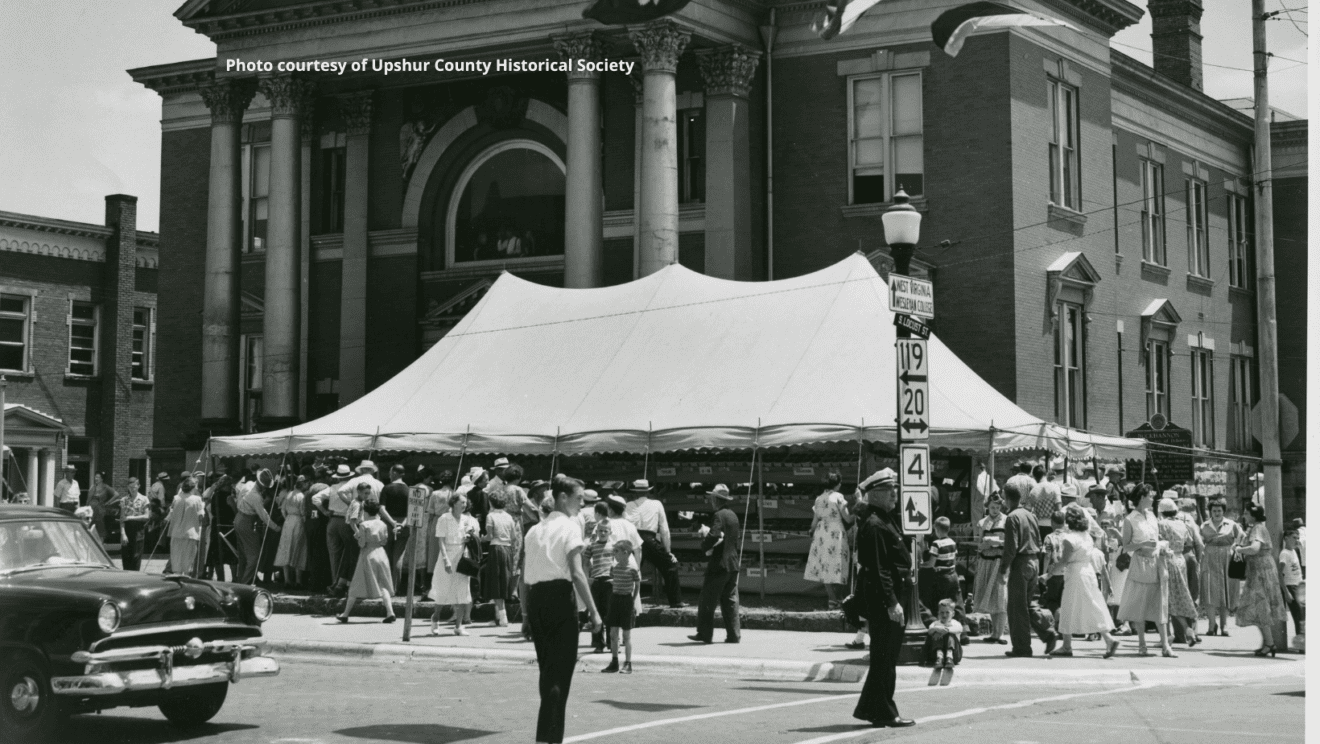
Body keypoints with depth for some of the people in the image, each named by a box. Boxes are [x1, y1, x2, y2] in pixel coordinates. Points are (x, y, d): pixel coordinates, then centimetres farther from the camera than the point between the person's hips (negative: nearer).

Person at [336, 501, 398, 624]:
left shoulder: (364, 525, -10)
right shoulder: (382, 524, 3)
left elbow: (362, 543, -11)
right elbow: (385, 541, 9)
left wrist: (357, 535, 6)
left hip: (367, 555, -3)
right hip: (381, 554, 3)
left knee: (357, 587, 5)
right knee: (383, 586, 5)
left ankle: (345, 614, 14)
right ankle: (390, 612, -11)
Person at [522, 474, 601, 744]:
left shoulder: (535, 529, 15)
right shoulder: (569, 526, -5)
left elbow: (524, 574, 13)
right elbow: (576, 572, -14)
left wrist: (526, 609, 18)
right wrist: (593, 610, -13)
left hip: (535, 598, 7)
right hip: (560, 596, -7)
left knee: (547, 668, 16)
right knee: (561, 669, -5)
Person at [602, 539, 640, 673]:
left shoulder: (633, 568, -11)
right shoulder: (614, 567, 5)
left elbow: (637, 586, -4)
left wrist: (633, 601, -5)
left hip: (626, 599, -5)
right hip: (615, 598, 6)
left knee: (626, 633, 0)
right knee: (613, 633, 6)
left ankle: (628, 664, 6)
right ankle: (614, 662, 14)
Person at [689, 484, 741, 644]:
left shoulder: (719, 516, -14)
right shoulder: (733, 515, 13)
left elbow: (713, 537, -26)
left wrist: (705, 533, -5)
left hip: (719, 565, -9)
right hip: (733, 564, 9)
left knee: (707, 601, -1)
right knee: (730, 601, 11)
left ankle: (705, 634, 1)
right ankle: (734, 635, 8)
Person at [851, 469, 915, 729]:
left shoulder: (886, 520, 16)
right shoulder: (873, 525, -17)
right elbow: (878, 568, -22)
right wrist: (891, 603, -24)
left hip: (890, 595, 11)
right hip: (882, 599, -11)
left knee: (885, 655, 15)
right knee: (884, 656, -4)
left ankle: (869, 708, 22)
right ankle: (884, 713, 2)